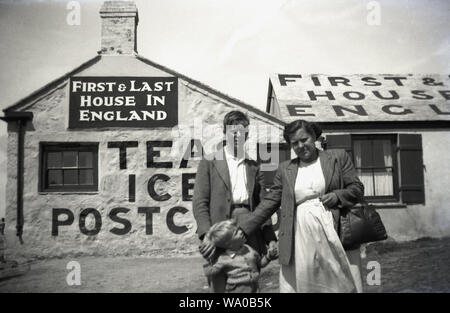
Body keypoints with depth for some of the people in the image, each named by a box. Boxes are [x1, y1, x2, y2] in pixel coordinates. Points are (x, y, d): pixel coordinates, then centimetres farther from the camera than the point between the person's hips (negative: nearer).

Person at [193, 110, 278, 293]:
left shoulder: (253, 167, 15)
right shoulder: (209, 163, 5)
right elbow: (199, 202, -3)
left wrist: (270, 238, 2)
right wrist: (207, 234, -16)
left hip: (250, 235, 3)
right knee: (219, 287, 1)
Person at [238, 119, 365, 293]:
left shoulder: (338, 157, 8)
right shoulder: (285, 169, 11)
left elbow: (357, 188, 8)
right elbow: (269, 203, 9)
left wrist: (337, 195, -13)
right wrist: (242, 229, 0)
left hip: (336, 236, 0)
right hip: (300, 241, 1)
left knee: (343, 285, 2)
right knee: (298, 284, -1)